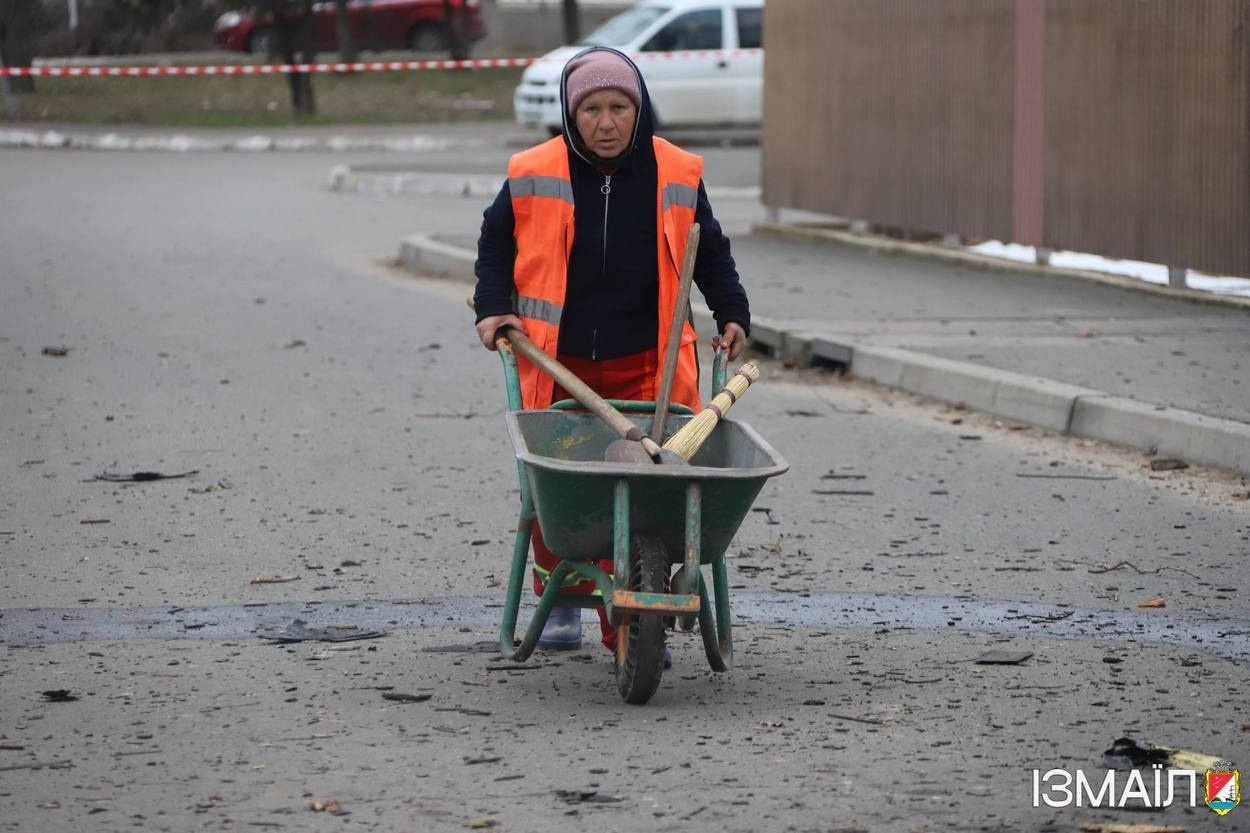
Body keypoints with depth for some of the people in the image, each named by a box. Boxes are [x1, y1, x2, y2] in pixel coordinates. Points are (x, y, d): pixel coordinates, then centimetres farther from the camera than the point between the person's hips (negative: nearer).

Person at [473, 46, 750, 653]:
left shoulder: (675, 176, -1)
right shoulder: (534, 176, -4)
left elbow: (709, 253, 12)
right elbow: (496, 239, 10)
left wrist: (732, 315, 3)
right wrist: (492, 307, -1)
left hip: (644, 368, 0)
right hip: (556, 366, 0)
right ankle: (560, 603, 27)